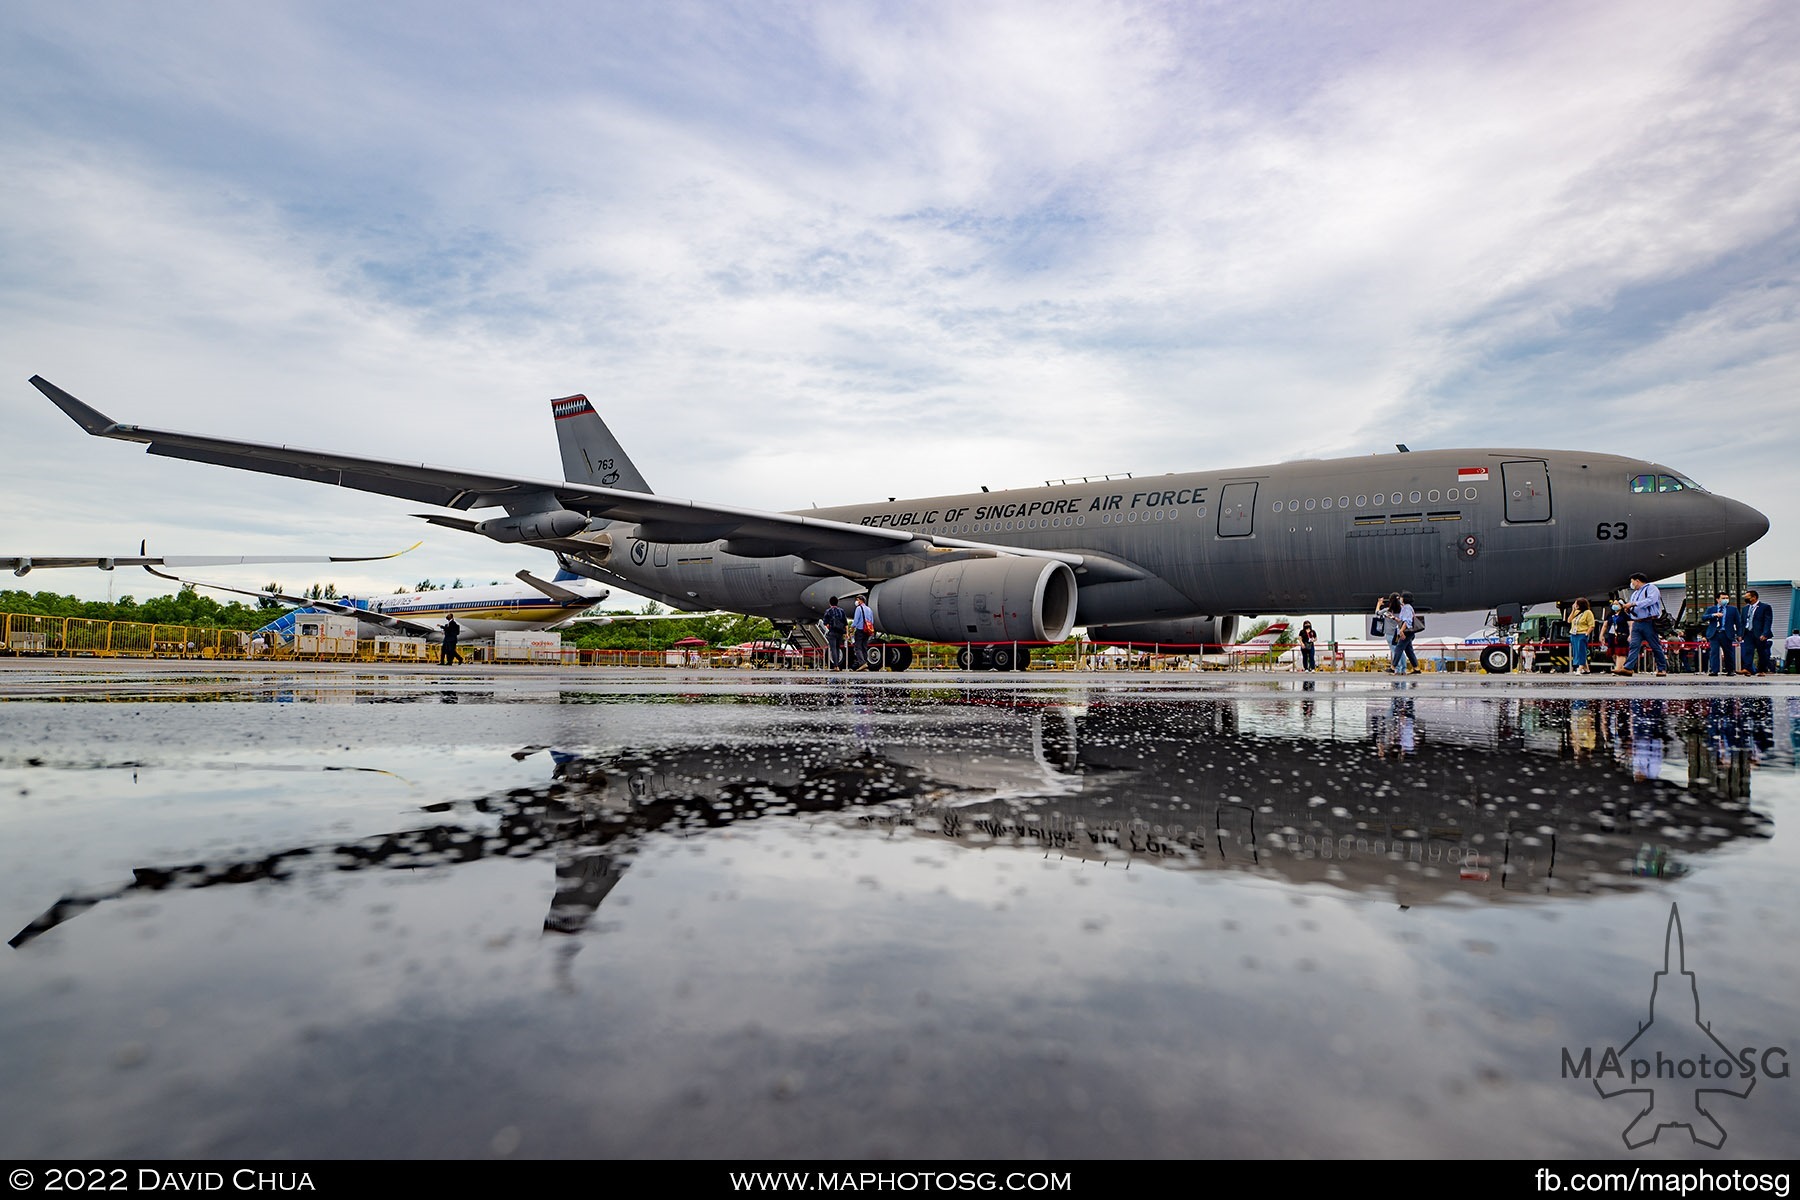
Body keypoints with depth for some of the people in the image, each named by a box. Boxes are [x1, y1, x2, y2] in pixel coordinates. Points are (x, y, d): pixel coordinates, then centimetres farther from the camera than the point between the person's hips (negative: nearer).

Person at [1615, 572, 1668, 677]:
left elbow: (1650, 600, -18)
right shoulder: (1635, 593, 25)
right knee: (1634, 645, -6)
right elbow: (1632, 610, 28)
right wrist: (1628, 610, 5)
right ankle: (1628, 668, -16)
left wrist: (1633, 604, -18)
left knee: (1656, 646, -1)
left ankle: (1662, 669, 8)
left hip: (1649, 623, -7)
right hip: (1637, 624, 7)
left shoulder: (1651, 588, 1)